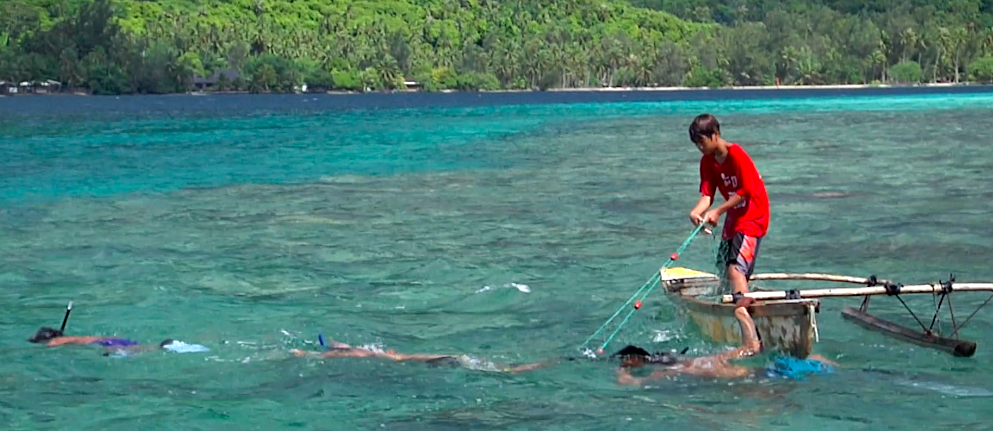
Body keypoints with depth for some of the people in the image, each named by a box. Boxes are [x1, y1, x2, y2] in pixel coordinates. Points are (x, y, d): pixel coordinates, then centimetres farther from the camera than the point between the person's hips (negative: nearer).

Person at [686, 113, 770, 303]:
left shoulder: (737, 155, -21)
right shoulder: (707, 161, 3)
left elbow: (746, 191, -21)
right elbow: (707, 194, -3)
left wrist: (718, 211, -23)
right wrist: (696, 212, -25)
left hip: (752, 216, -9)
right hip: (734, 216, 9)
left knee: (736, 269, -21)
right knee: (724, 268, 12)